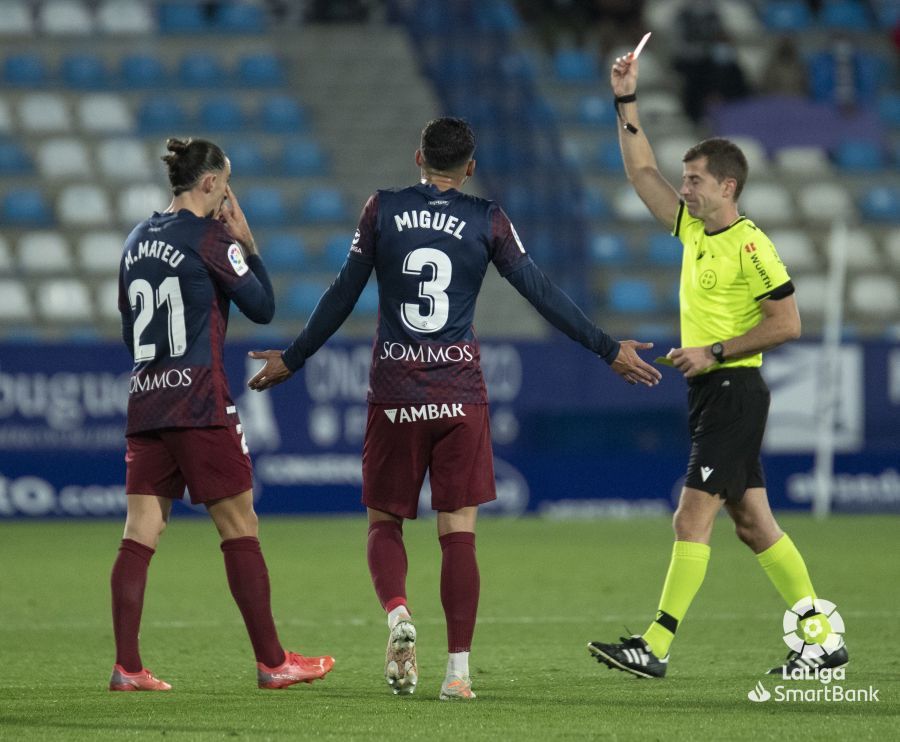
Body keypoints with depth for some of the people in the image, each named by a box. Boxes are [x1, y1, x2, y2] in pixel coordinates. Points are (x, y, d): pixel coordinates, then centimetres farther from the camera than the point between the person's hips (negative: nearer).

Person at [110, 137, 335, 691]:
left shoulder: (138, 240, 14)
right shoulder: (210, 237, -8)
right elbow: (263, 307, -3)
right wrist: (247, 243, 6)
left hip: (145, 400, 7)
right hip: (200, 403, -7)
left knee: (141, 533, 2)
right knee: (240, 529, 0)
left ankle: (127, 666, -4)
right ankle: (272, 662, 4)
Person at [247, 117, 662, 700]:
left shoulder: (382, 210, 3)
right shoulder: (487, 220, 1)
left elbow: (342, 296, 5)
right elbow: (543, 295, 2)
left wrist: (291, 360, 17)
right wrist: (609, 350, 10)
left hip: (394, 395, 0)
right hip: (461, 397, 0)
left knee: (385, 522, 12)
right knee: (458, 532, 2)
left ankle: (398, 614, -16)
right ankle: (459, 669, -4)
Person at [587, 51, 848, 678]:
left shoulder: (749, 246, -13)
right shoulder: (693, 229, 11)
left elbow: (787, 323, -15)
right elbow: (643, 173, 19)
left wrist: (715, 352, -16)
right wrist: (627, 102, 13)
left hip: (734, 390, -9)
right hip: (709, 393, 9)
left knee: (692, 519, -12)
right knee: (753, 522, 10)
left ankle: (655, 648, -15)